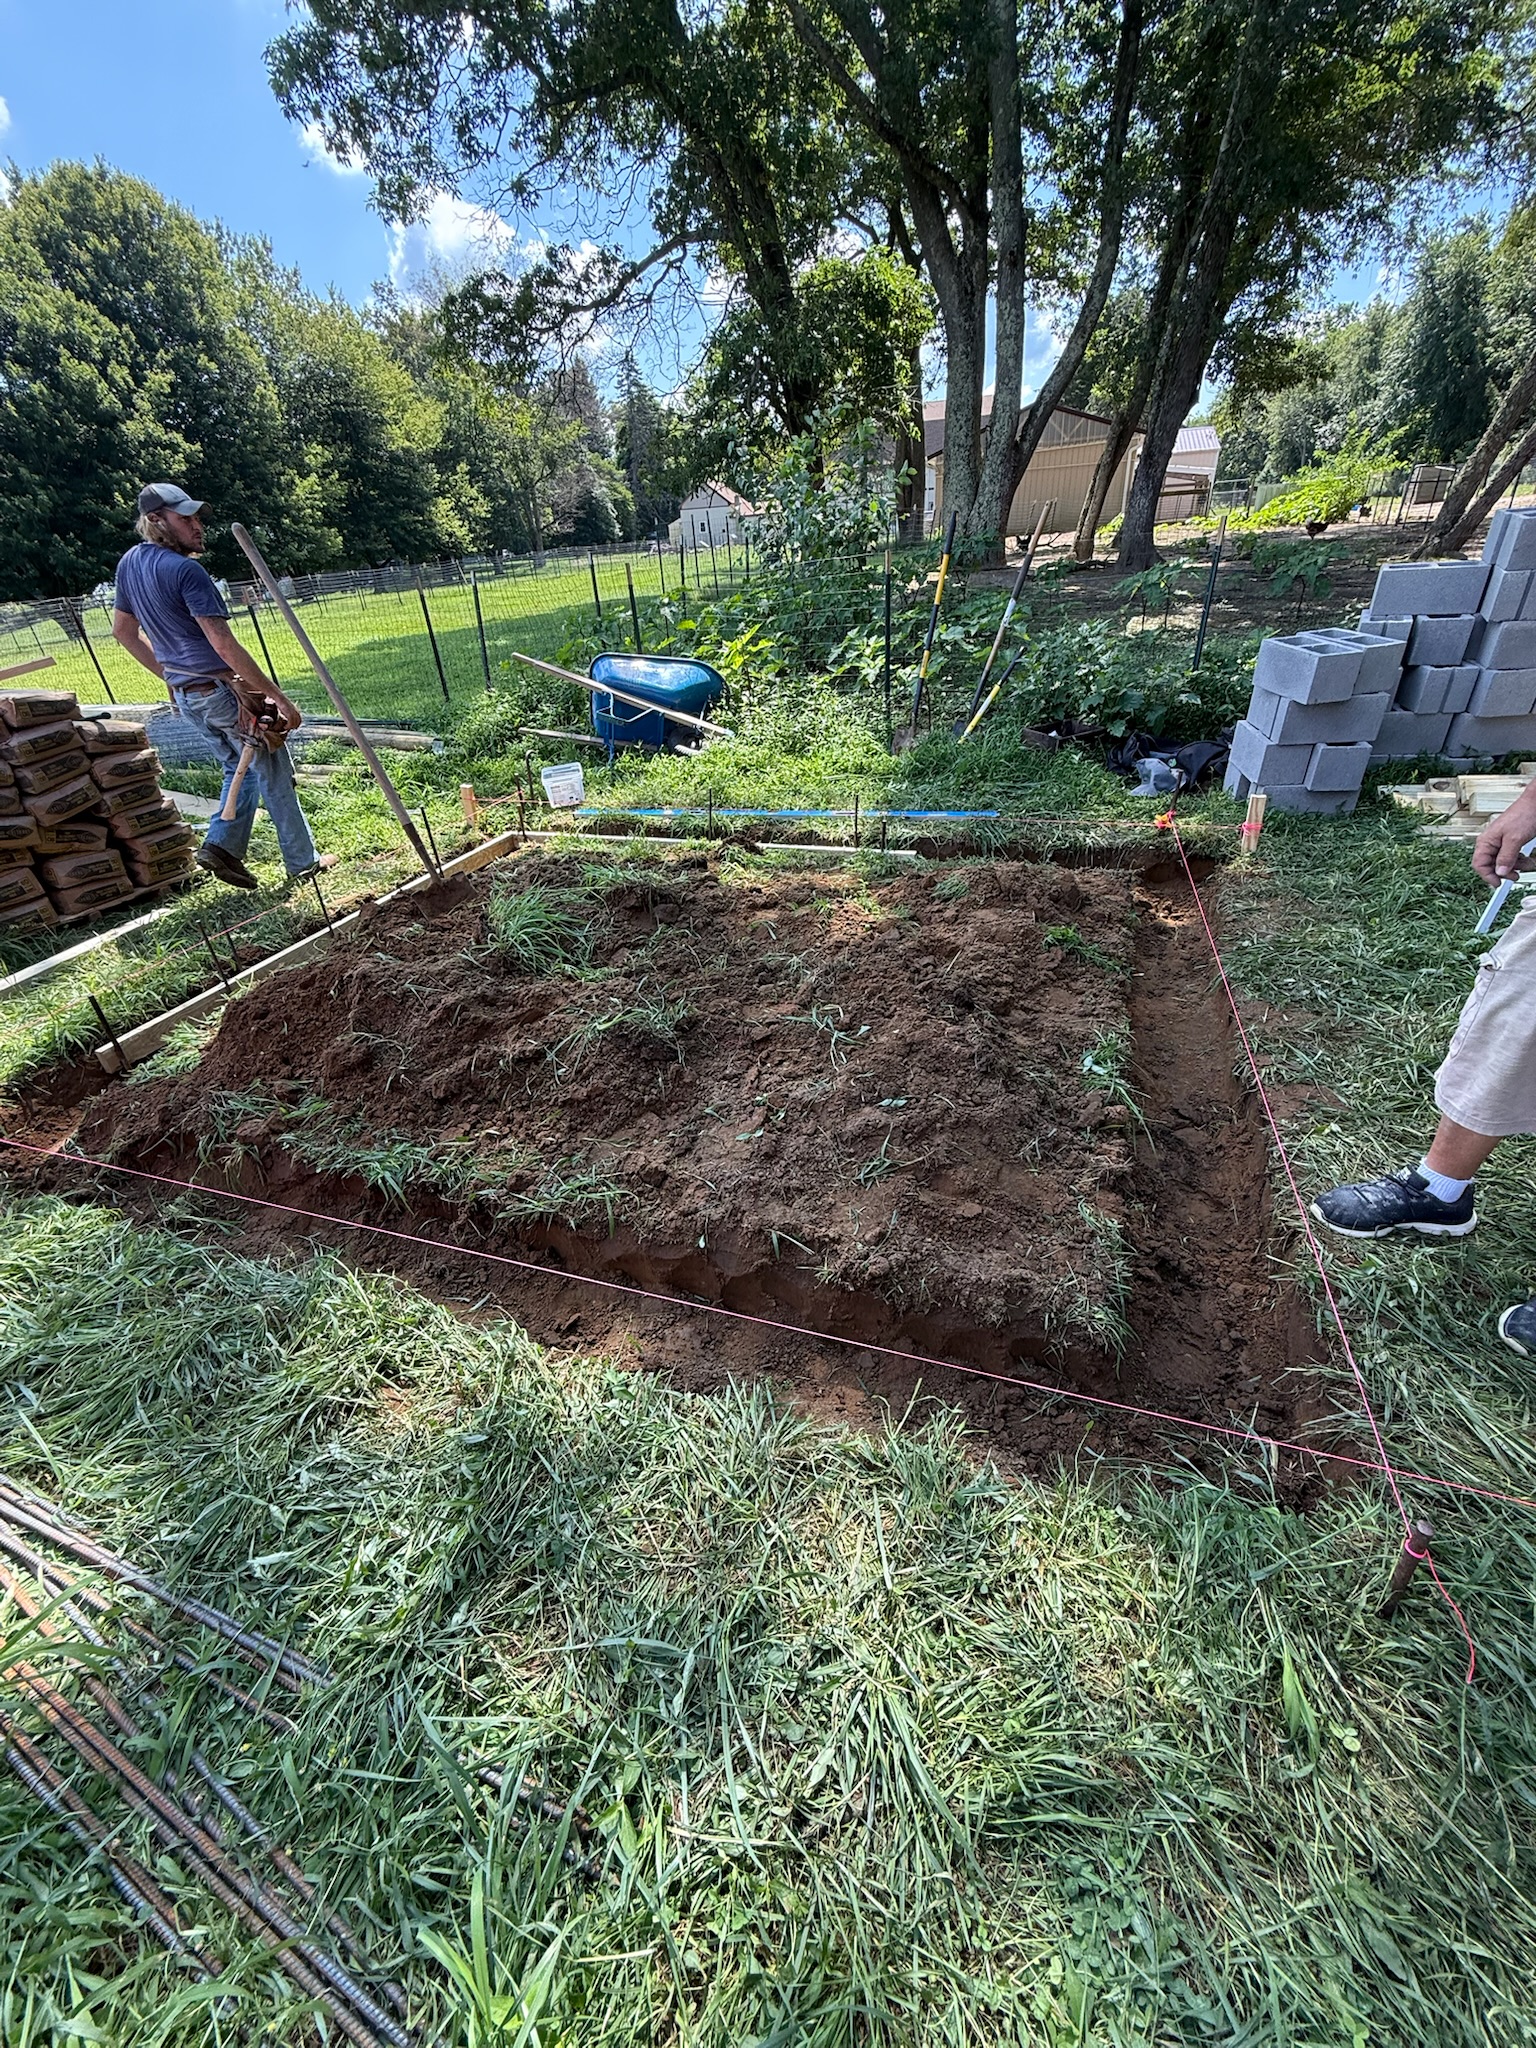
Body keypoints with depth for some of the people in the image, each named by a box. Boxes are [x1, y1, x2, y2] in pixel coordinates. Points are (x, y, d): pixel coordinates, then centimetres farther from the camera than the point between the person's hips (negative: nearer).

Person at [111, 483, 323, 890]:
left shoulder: (129, 564, 10)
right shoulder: (185, 570, -18)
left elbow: (122, 631, 19)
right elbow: (224, 645, -24)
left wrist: (169, 675, 25)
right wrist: (278, 697, -24)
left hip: (185, 696, 8)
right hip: (221, 689, -8)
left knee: (240, 769, 22)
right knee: (274, 776, 2)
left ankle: (222, 846, 10)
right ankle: (302, 862, 7)